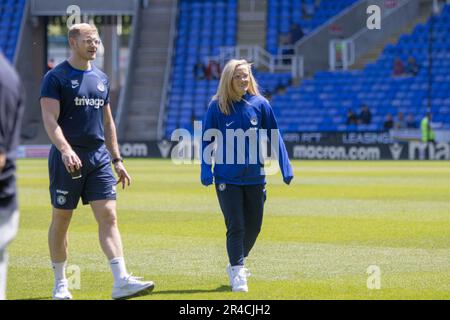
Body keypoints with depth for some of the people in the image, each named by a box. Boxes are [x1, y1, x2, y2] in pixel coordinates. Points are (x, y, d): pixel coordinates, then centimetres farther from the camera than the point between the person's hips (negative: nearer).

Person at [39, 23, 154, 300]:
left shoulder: (101, 78, 14)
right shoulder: (56, 77, -5)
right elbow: (50, 119, -14)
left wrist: (117, 160, 17)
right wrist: (65, 150, -29)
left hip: (98, 158, 5)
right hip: (68, 159, -5)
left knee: (109, 217, -8)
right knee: (61, 220, 6)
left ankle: (121, 281, -17)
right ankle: (61, 283, 18)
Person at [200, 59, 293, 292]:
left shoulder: (260, 104, 0)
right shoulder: (217, 107, -4)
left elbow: (274, 137, 3)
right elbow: (207, 140, -2)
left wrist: (285, 168, -2)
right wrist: (206, 171, -11)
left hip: (255, 177, 3)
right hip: (227, 178, -3)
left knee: (253, 226, 11)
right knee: (236, 226, -8)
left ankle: (236, 265, 33)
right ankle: (237, 273, -2)